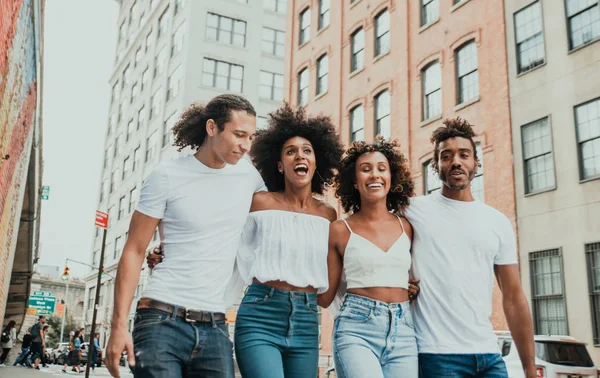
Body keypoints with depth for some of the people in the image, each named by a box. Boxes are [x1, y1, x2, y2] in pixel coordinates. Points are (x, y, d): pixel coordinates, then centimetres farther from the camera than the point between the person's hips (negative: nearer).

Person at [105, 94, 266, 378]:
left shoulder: (249, 174, 7)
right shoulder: (168, 176, -4)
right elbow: (134, 252, -3)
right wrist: (119, 325, -9)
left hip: (215, 329, 4)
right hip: (162, 322, -4)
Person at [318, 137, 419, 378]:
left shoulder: (407, 227, 10)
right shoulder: (340, 230, 1)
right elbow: (325, 296, 3)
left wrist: (414, 290, 7)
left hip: (403, 331, 4)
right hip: (356, 330, -4)